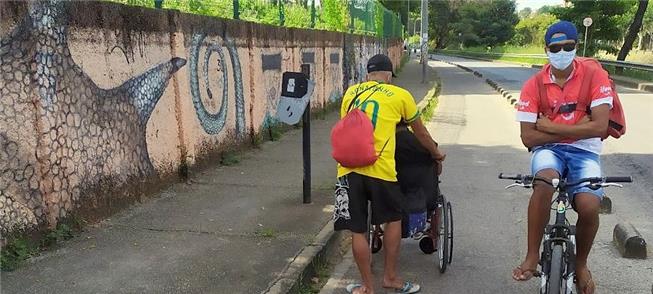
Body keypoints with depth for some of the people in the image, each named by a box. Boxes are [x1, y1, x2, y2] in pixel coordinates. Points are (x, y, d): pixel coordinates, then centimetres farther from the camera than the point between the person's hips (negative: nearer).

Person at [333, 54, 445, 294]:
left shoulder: (351, 92, 17)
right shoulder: (400, 95, 9)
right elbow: (420, 133, 20)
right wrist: (436, 153, 37)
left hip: (348, 168, 3)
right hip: (379, 169, -2)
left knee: (358, 231, 10)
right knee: (394, 220, 20)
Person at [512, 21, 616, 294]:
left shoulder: (595, 76, -5)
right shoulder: (534, 85, -2)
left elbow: (599, 127, -14)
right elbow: (528, 138, -6)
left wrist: (552, 127, -13)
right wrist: (575, 128, -11)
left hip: (584, 152, 0)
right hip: (549, 149, 0)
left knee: (589, 206, -25)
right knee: (544, 182, -35)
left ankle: (580, 264, 7)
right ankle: (532, 256, -20)